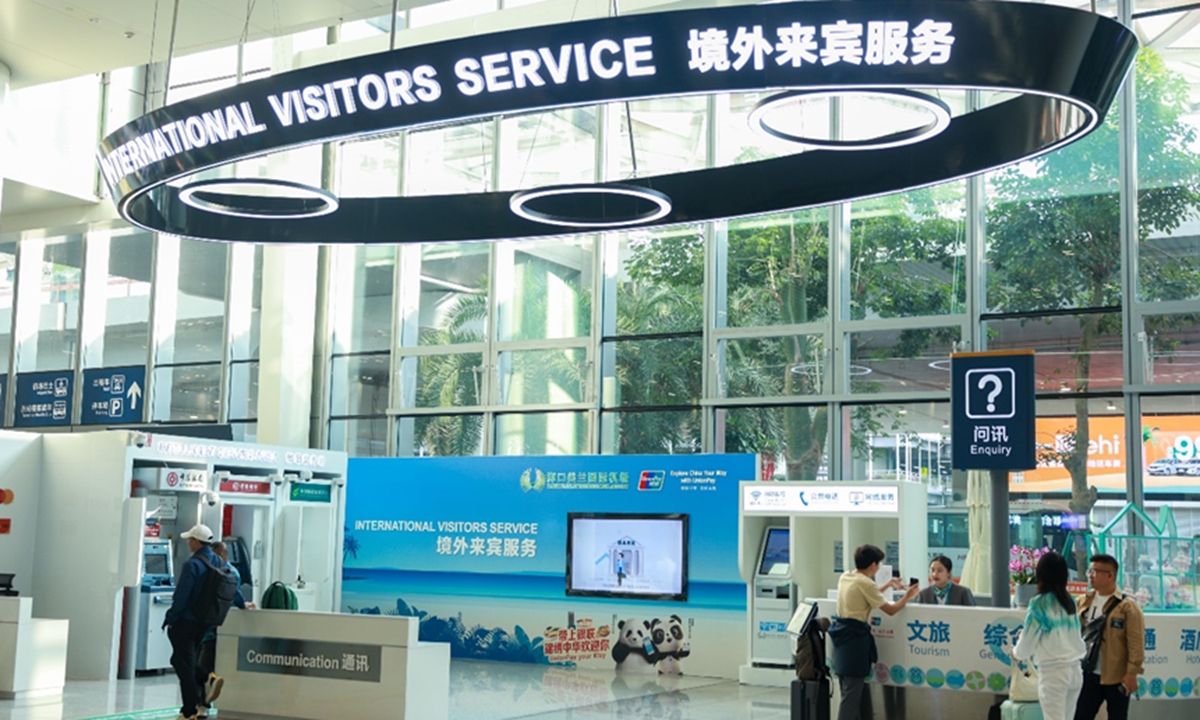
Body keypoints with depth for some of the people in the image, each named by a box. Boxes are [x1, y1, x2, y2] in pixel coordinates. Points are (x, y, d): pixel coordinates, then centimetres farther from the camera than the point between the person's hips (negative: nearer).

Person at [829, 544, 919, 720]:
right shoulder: (865, 583, -15)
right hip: (856, 638, -9)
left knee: (849, 692, 16)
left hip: (842, 635, 9)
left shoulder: (845, 578, 10)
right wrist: (907, 596, 6)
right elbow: (891, 610, -9)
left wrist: (888, 585, 30)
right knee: (852, 694, -5)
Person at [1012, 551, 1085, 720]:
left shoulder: (1039, 604, -9)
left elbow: (1028, 642, -4)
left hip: (1053, 670, -6)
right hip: (1074, 669, 6)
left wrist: (1016, 652, 18)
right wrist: (1026, 633, 25)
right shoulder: (1069, 601, 9)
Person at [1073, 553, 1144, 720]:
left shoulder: (1127, 606, -10)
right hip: (1089, 674, 5)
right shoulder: (1083, 602, 8)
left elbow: (1136, 642, -13)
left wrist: (1132, 672, -17)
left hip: (1117, 677, -5)